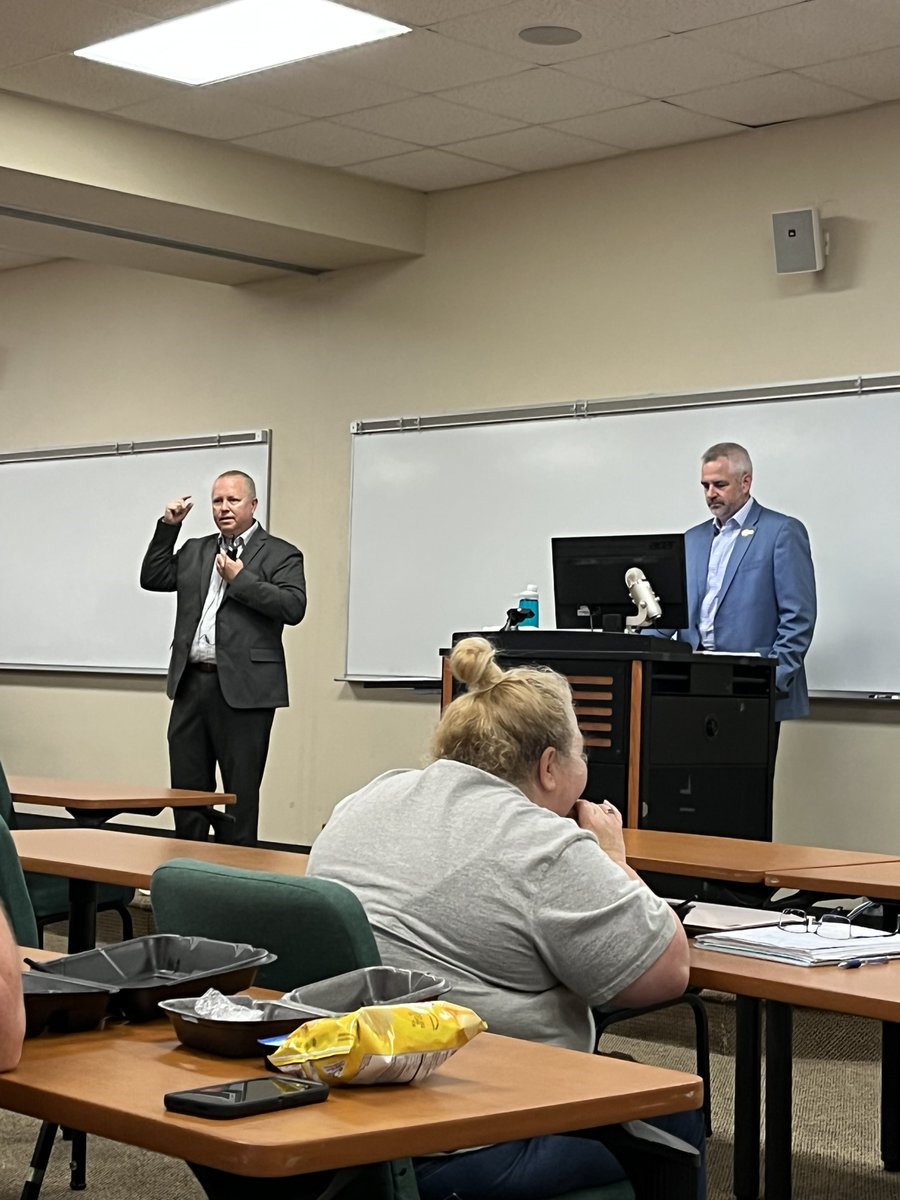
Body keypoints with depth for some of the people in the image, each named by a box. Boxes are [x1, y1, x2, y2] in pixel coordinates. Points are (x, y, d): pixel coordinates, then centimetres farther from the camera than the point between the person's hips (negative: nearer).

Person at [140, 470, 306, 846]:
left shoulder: (280, 554, 0)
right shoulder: (195, 551, 18)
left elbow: (294, 607, -13)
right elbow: (152, 578, 13)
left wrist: (240, 580, -13)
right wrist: (168, 526, 6)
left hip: (243, 689, -5)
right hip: (190, 684, 5)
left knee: (240, 794, 2)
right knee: (187, 790, 10)